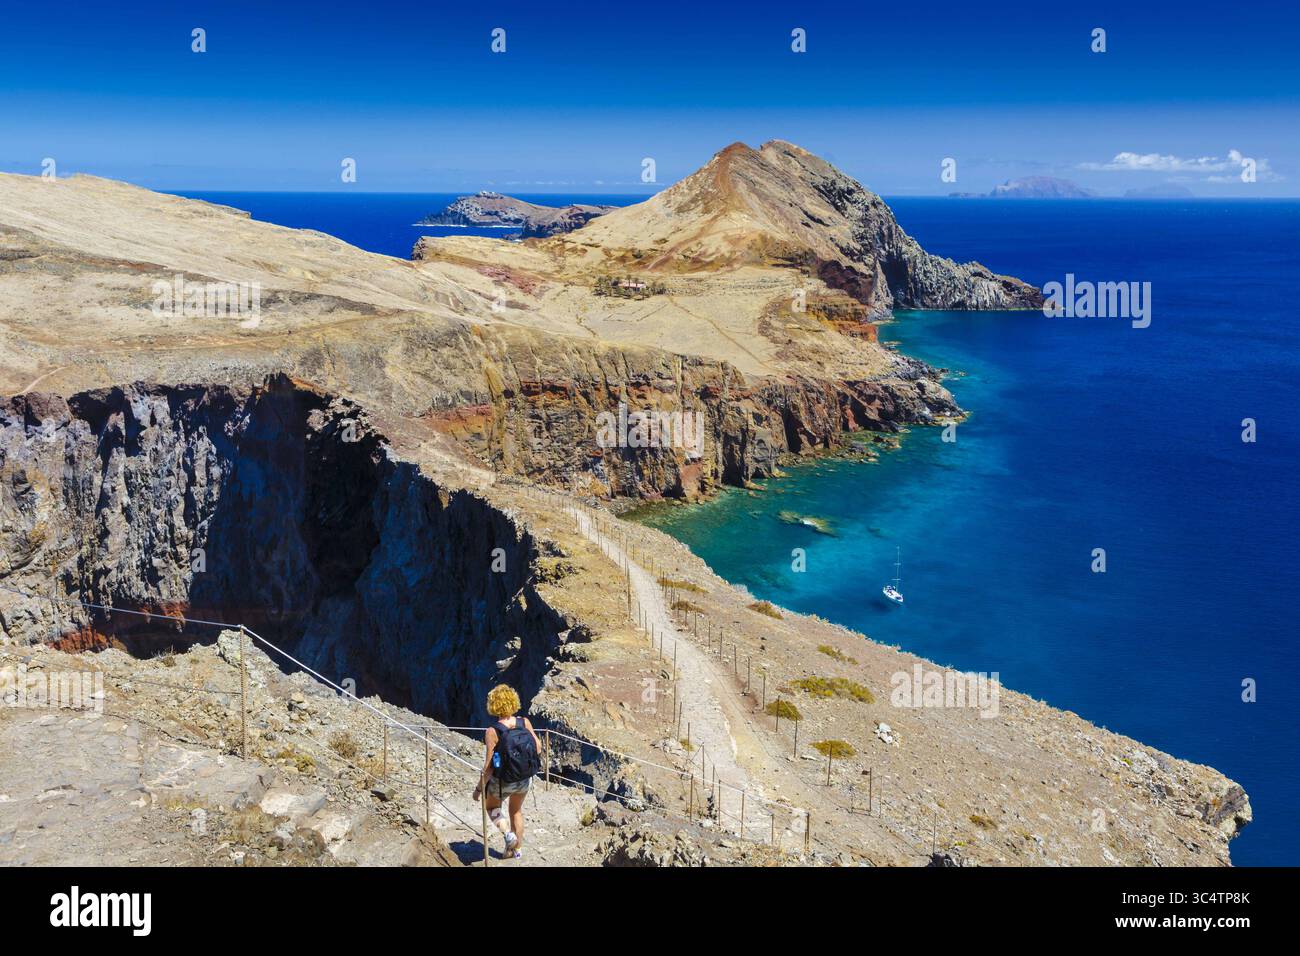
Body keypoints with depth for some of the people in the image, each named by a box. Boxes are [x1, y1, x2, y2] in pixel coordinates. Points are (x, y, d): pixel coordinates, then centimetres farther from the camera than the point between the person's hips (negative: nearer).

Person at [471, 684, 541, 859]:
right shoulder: (525, 722, -15)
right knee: (516, 811, 30)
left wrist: (479, 788, -8)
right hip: (524, 779, 4)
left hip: (503, 782, -4)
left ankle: (508, 832, 6)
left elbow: (489, 765, -21)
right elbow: (538, 748, -5)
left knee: (491, 806, 27)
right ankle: (517, 848, 38)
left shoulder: (492, 732, -25)